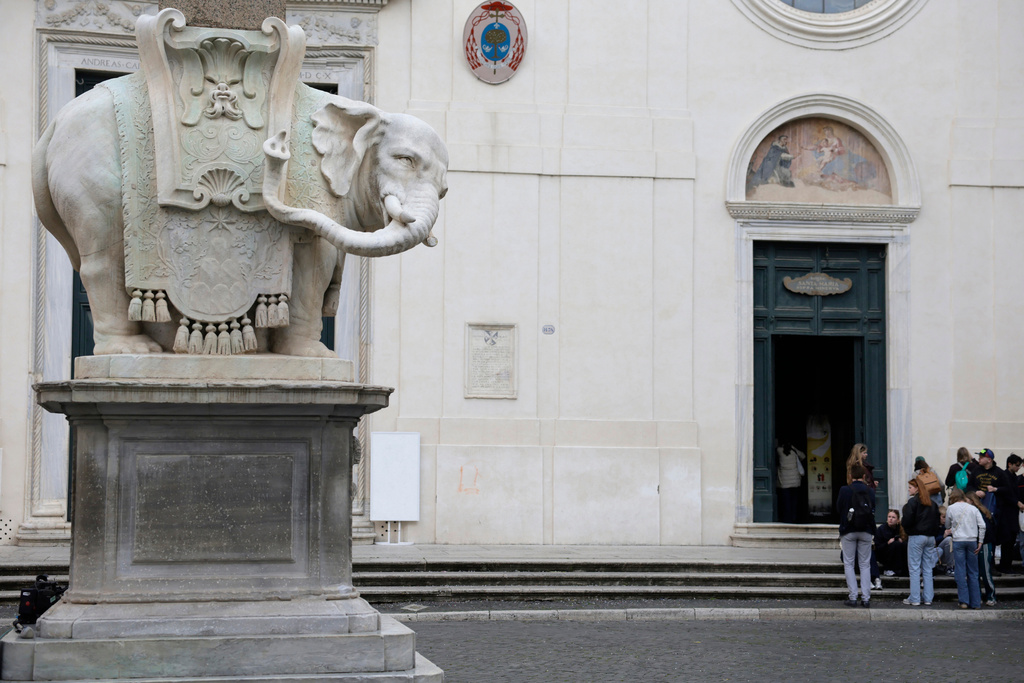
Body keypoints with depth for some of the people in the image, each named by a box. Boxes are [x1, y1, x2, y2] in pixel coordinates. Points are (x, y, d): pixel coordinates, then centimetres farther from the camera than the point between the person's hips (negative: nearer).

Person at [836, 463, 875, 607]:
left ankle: (853, 597, -1)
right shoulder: (870, 491, -2)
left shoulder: (845, 490, -10)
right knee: (865, 564, 9)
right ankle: (866, 597, 4)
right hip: (866, 531, 2)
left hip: (848, 531, -2)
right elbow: (873, 510, 6)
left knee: (848, 563, 6)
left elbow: (838, 508, 0)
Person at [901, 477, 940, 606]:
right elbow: (937, 520, 14)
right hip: (930, 537, 7)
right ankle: (928, 598, 10)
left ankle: (915, 599, -4)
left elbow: (907, 521, -14)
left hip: (916, 537, -7)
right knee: (927, 569, 10)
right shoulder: (932, 503, 12)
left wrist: (907, 531, 4)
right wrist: (933, 533, 17)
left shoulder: (913, 502, -10)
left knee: (914, 569, -3)